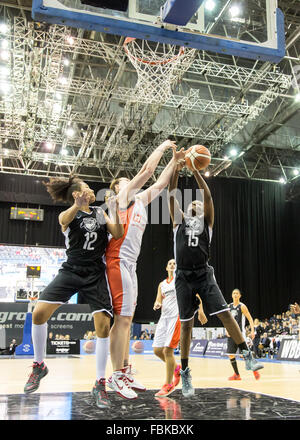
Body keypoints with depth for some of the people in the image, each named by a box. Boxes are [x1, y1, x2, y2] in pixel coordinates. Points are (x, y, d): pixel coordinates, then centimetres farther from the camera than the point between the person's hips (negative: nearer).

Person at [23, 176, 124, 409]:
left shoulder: (100, 213, 12)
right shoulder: (68, 214, 2)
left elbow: (118, 234, 0)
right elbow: (64, 220, -24)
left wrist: (115, 214, -19)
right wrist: (78, 206, -46)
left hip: (96, 275, 1)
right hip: (71, 270, -1)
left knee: (103, 326, -11)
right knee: (39, 313, -14)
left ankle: (100, 384, 3)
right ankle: (39, 366, 11)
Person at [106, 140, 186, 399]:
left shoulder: (139, 200, 21)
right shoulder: (122, 196, -1)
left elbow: (160, 183, 27)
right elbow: (147, 170, -7)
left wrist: (175, 161, 23)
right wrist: (163, 147, 5)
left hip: (130, 264, 9)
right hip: (119, 261, -9)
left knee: (127, 319, 10)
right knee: (122, 319, -11)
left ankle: (125, 373, 17)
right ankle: (117, 377, -5)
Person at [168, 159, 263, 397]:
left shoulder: (207, 220, 13)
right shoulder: (180, 219, 15)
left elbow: (208, 195, 0)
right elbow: (172, 195, 5)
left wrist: (196, 171, -4)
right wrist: (177, 169, -4)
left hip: (204, 274, 0)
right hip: (183, 276, 1)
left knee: (225, 314, -8)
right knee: (186, 324, 2)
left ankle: (247, 355, 6)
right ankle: (185, 373, 12)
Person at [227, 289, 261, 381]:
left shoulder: (242, 306, -7)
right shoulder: (229, 306, 8)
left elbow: (250, 319, -7)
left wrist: (252, 331, -17)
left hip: (240, 333, -6)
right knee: (230, 354, 3)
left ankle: (254, 370, 13)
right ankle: (237, 375, 15)